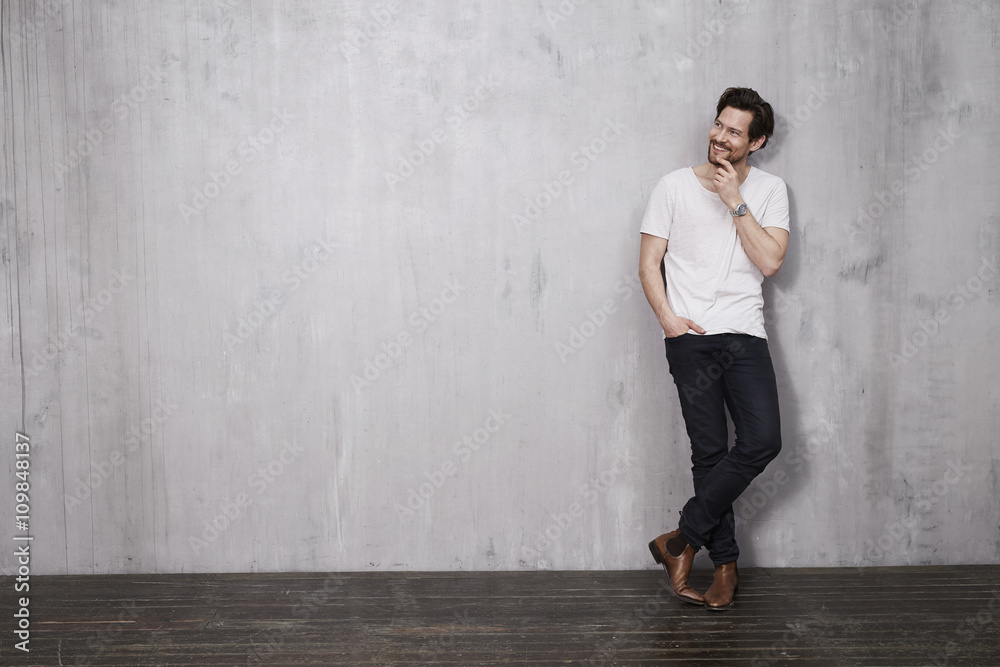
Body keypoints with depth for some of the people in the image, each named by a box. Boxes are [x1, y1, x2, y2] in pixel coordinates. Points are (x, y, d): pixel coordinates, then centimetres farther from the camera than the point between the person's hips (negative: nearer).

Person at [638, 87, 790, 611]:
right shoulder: (674, 186, 6)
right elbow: (649, 262, 4)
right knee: (710, 451, -2)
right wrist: (668, 318, -10)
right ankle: (725, 563, 12)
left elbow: (770, 261, -4)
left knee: (763, 440, -14)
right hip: (691, 338, -1)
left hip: (746, 336, 2)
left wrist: (735, 202, -8)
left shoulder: (769, 190, 9)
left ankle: (682, 539, -3)